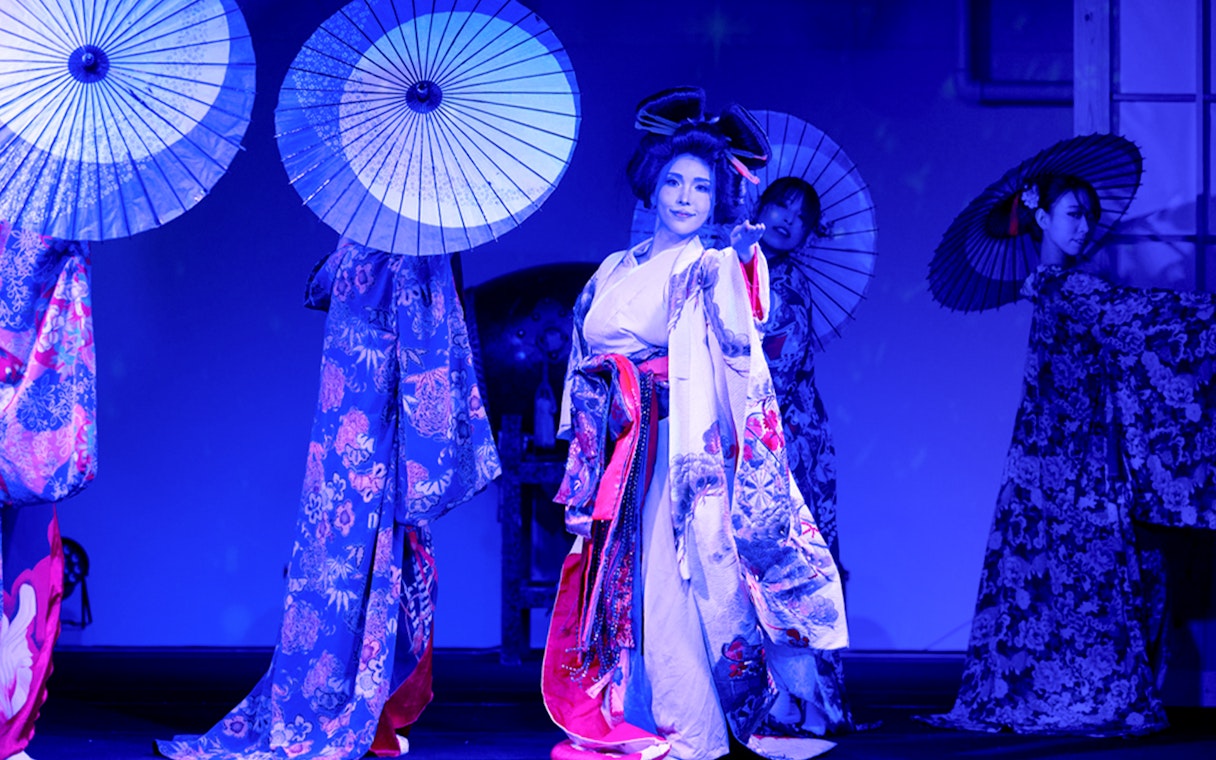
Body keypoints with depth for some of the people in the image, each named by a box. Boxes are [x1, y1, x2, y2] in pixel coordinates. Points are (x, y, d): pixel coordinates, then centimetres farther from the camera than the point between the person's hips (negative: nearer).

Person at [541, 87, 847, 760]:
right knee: (619, 581, 3)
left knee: (671, 579, -9)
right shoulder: (616, 271, 16)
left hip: (686, 449, -5)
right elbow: (584, 365, 16)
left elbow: (739, 344, -14)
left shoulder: (717, 268, 1)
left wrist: (738, 268, -23)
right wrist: (583, 474, 12)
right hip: (620, 453, 5)